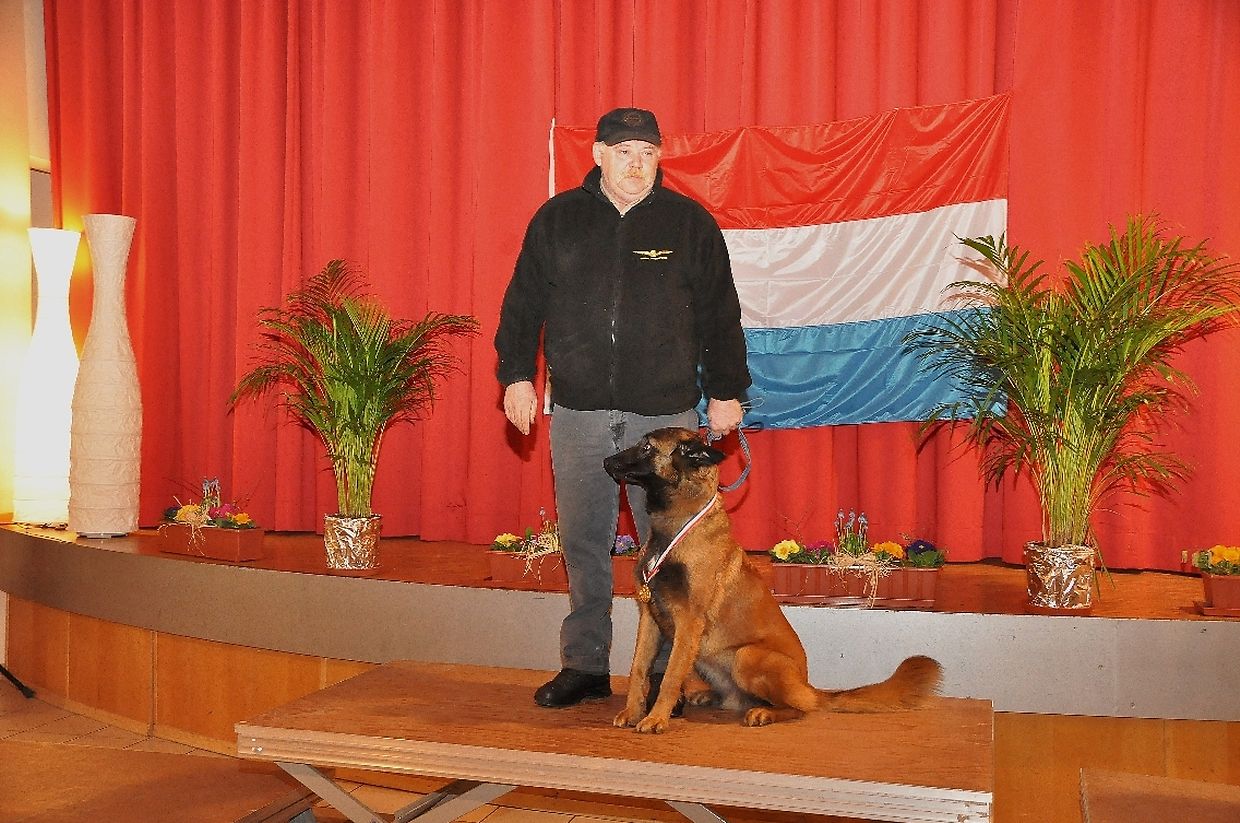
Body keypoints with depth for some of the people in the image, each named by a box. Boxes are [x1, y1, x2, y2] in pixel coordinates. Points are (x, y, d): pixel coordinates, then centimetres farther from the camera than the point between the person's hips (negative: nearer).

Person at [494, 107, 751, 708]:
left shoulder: (690, 223, 5)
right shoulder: (557, 219, 8)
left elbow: (719, 315, 7)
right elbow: (523, 303, 12)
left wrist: (725, 392, 4)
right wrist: (517, 374, 4)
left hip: (666, 411, -1)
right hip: (577, 411, 2)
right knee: (582, 544, 7)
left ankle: (669, 673, 13)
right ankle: (584, 666, 19)